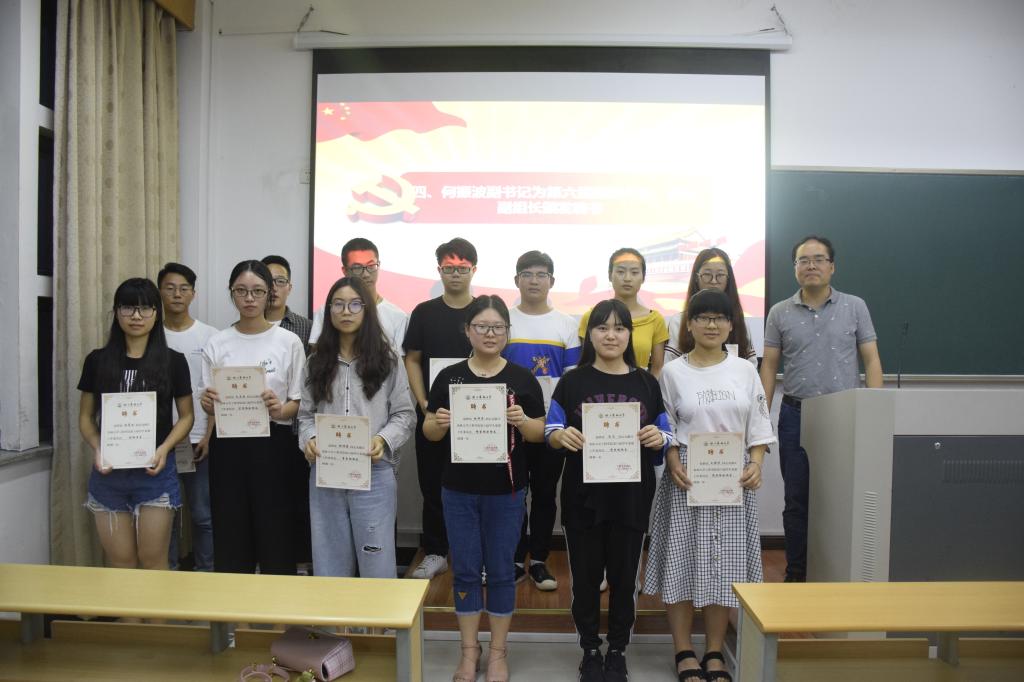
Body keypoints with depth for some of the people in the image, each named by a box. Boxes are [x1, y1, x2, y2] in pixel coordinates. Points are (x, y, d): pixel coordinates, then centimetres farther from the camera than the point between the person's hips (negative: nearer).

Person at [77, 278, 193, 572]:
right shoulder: (97, 360, 3)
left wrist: (164, 449, -13)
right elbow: (86, 416, 9)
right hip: (108, 473, 2)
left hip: (155, 471, -1)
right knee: (119, 565, 9)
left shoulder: (173, 361, -1)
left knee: (153, 562, 4)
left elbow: (186, 416, 3)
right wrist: (96, 449, -9)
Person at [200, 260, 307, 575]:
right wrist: (207, 402, -13)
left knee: (275, 531, 2)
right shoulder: (217, 343, 6)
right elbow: (210, 407, 10)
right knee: (230, 532, 7)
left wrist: (279, 410, -20)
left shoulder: (289, 342, -1)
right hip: (228, 445, 2)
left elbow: (299, 402, 1)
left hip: (273, 444, -2)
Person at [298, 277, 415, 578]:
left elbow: (404, 415, 1)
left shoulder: (386, 360, 1)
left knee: (376, 566, 6)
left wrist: (383, 440, -17)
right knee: (330, 566, 14)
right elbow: (306, 414, 11)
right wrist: (309, 439, -9)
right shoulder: (317, 362, 9)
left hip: (374, 473, -2)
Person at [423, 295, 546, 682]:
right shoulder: (449, 377, 0)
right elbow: (429, 433, 3)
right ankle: (469, 650, 27)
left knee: (500, 570, 9)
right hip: (459, 490, 1)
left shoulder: (522, 379, -2)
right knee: (465, 569, 11)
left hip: (506, 491, -1)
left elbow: (539, 433, -1)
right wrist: (438, 423, -19)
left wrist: (522, 422, -21)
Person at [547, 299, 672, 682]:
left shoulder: (647, 383, 5)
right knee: (585, 577, 9)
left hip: (631, 497, 1)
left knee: (624, 577, 11)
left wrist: (659, 439, -16)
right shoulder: (572, 381, 1)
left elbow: (664, 438, 6)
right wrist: (561, 436, -24)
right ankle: (590, 651, 28)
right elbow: (551, 432, -1)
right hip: (583, 497, -1)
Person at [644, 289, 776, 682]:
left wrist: (756, 464, -8)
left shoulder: (745, 371, 7)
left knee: (724, 563, 6)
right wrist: (674, 464, -14)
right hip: (686, 478, -1)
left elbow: (759, 427, 7)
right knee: (682, 559, 2)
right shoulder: (673, 372, 2)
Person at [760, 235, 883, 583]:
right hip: (796, 416, 1)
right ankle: (796, 576, 18)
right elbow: (768, 367, 6)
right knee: (797, 502, 7)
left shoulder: (855, 307, 4)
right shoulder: (780, 313, 6)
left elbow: (871, 361, 3)